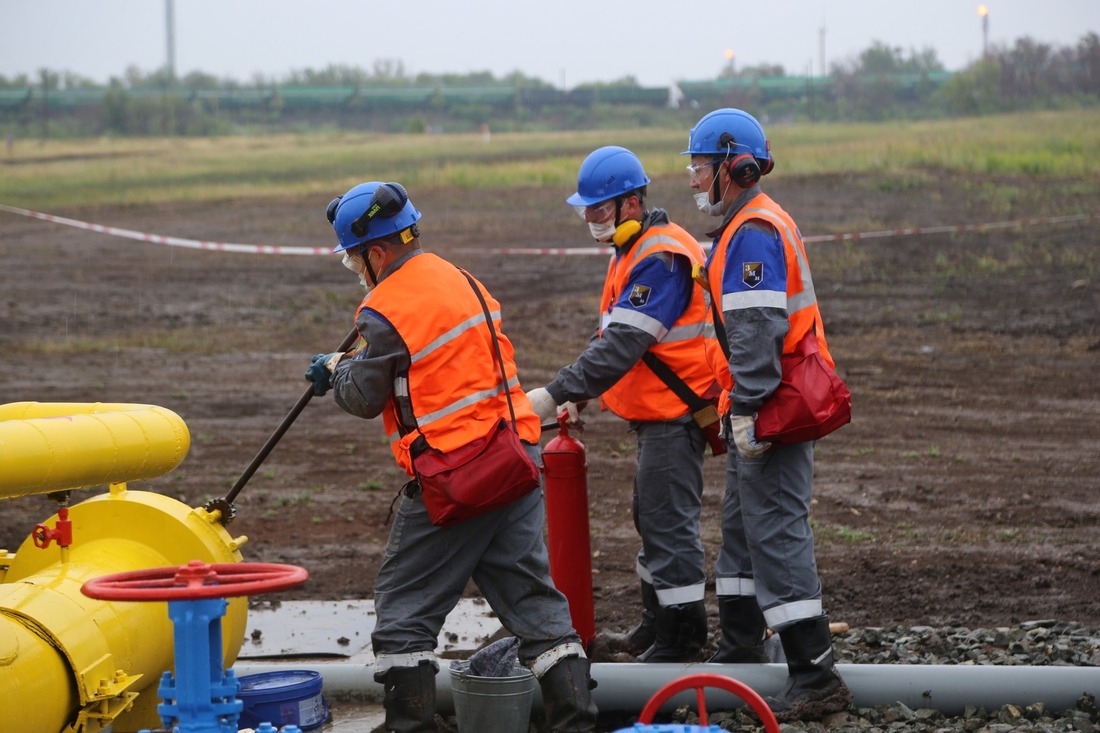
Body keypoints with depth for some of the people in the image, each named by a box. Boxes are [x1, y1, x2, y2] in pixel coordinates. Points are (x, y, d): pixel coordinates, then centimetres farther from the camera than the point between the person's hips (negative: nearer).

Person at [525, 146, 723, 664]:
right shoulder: (632, 250, 13)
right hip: (655, 412, 11)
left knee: (667, 519, -7)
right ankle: (656, 623, 29)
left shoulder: (661, 258, -22)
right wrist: (579, 392, 9)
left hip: (676, 412, -11)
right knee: (651, 517, 18)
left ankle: (681, 635, 0)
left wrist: (557, 394, -29)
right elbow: (612, 335, 20)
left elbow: (623, 344, -28)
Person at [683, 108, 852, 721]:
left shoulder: (754, 234, -17)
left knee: (776, 533, -11)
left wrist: (747, 411, -25)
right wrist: (733, 407, 24)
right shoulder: (752, 225, 18)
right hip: (765, 409, 11)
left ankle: (816, 678, -12)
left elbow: (756, 332, -24)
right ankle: (741, 651, 31)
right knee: (742, 526, 19)